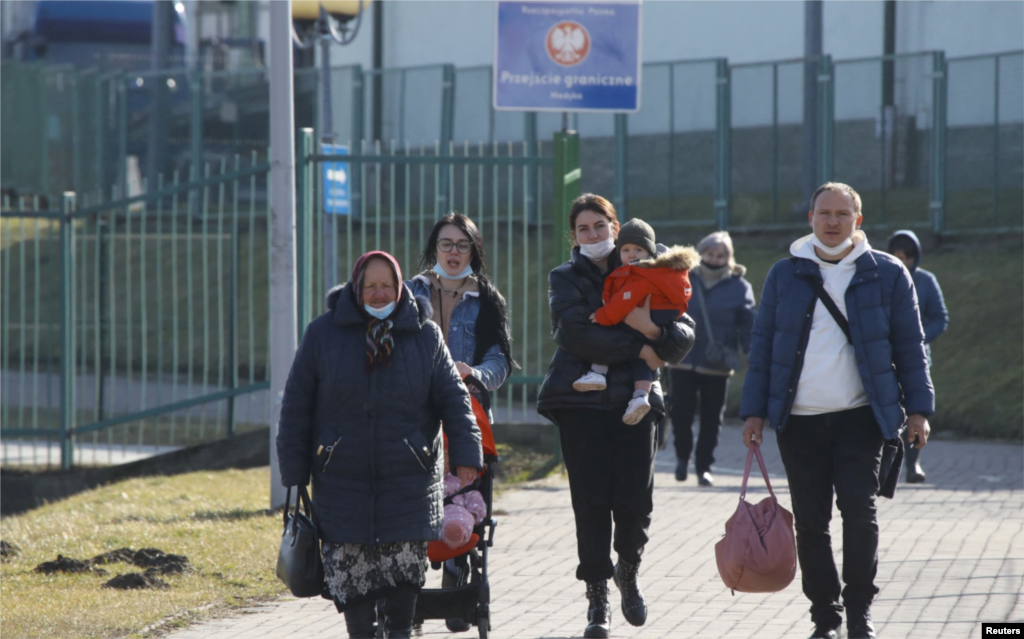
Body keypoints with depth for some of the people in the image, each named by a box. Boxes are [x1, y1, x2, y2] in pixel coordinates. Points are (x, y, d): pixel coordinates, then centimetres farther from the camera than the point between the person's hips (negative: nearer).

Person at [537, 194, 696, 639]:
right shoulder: (565, 280, 7)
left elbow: (684, 338, 4)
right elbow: (577, 334, -12)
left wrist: (653, 329, -17)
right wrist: (638, 349, -13)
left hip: (633, 400, 1)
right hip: (581, 402, -1)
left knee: (635, 501, -7)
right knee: (591, 502, -5)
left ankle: (628, 569, 23)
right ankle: (597, 595, 4)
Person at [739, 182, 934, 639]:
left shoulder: (887, 274, 5)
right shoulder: (784, 275, 9)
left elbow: (909, 344, 7)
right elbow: (763, 345, 11)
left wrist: (918, 409, 1)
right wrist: (754, 410, 5)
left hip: (861, 417, -2)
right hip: (799, 420, 2)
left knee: (859, 507, -12)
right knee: (810, 521, 2)